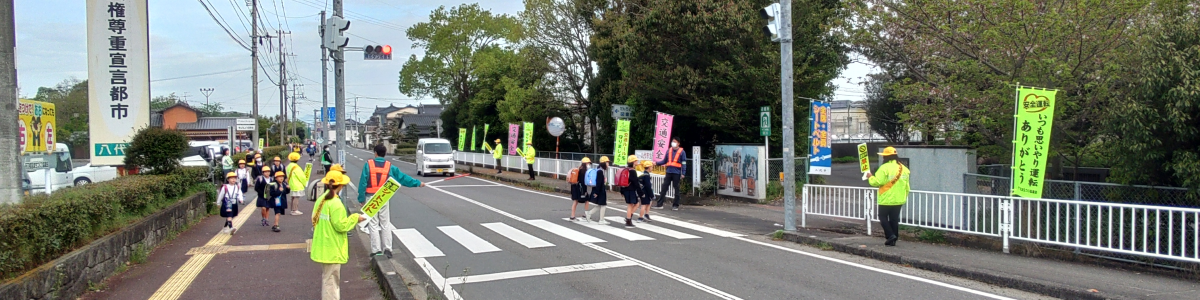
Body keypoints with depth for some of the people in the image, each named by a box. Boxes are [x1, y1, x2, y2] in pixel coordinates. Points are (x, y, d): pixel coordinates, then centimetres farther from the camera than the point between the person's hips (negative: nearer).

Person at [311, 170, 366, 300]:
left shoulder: (321, 200, 5)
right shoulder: (335, 203, -21)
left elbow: (315, 220, 14)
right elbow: (341, 226, -20)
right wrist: (355, 218, -9)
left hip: (323, 247, 9)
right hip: (332, 249, -9)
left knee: (327, 278, 21)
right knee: (330, 279, -2)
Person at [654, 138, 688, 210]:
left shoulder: (681, 152, -1)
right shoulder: (669, 151, 11)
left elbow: (684, 163, -4)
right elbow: (664, 161, 15)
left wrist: (683, 173, -11)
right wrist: (657, 163, 2)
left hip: (676, 173, -4)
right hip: (669, 172, 4)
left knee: (676, 188, 4)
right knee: (664, 188, 2)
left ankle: (675, 205, 11)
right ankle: (659, 204, 5)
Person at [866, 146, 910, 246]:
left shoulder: (884, 168, -15)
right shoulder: (903, 168, 8)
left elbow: (877, 181, -21)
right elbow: (906, 186, 12)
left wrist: (870, 177, -2)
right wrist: (904, 197, 22)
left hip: (886, 200, -6)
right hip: (899, 200, 6)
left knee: (883, 218, 6)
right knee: (894, 219, 11)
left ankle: (890, 235, -8)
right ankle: (893, 240, 13)